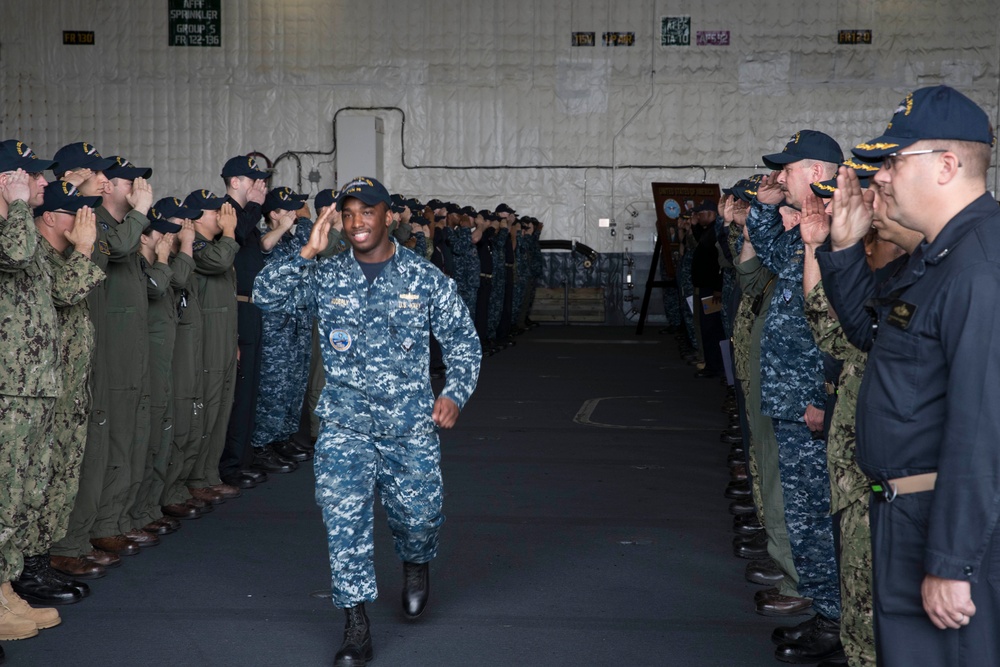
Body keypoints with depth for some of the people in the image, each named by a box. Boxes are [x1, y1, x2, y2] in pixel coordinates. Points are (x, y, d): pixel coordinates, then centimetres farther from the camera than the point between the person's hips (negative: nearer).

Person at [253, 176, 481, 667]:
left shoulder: (426, 279, -1)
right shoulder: (325, 277, 1)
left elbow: (463, 341, 6)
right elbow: (266, 295, -8)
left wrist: (455, 393, -8)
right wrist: (307, 253, -16)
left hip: (411, 425, 0)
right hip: (345, 425, 0)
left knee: (417, 513, 8)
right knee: (344, 519, -9)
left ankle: (415, 563, 45)